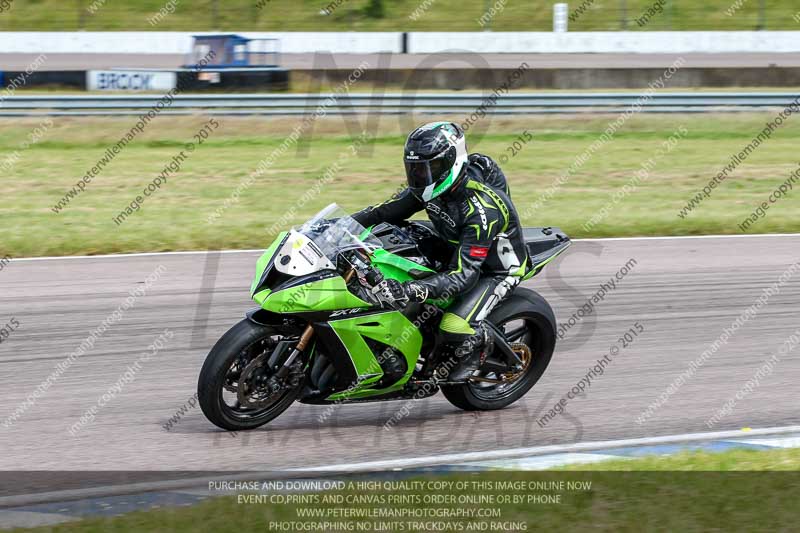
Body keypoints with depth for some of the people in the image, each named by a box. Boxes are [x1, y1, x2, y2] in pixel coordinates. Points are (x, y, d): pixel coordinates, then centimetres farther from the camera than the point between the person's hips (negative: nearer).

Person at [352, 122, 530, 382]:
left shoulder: (482, 208, -37)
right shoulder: (432, 185, -13)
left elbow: (464, 275, -41)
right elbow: (388, 210, -2)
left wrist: (412, 291, -54)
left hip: (496, 269, -8)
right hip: (454, 251, 8)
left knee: (453, 327, -29)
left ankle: (480, 342, 5)